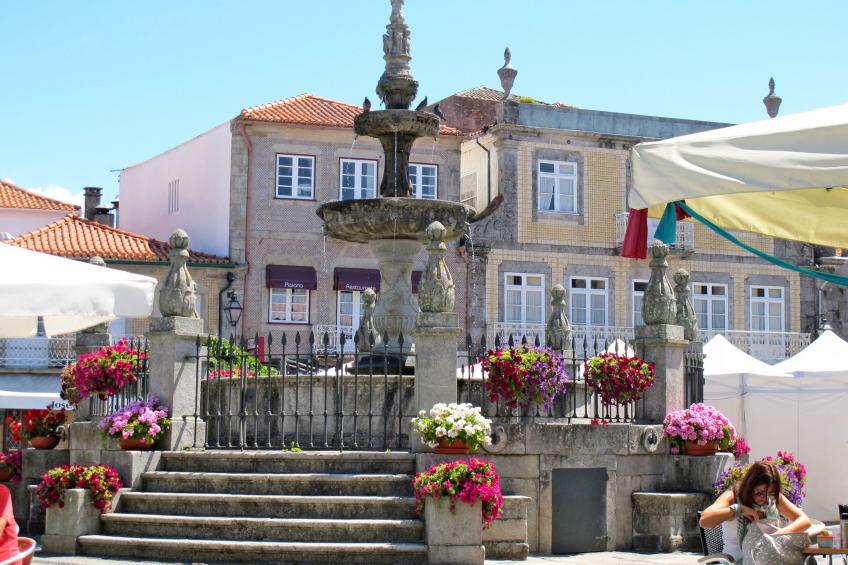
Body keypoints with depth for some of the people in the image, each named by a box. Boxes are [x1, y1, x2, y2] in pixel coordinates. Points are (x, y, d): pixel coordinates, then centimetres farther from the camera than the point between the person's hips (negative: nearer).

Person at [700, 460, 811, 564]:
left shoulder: (775, 498, 4)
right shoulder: (732, 497, -8)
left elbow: (805, 520, 0)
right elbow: (704, 521, -23)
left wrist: (784, 532, -20)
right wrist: (739, 509, -22)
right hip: (737, 560, -3)